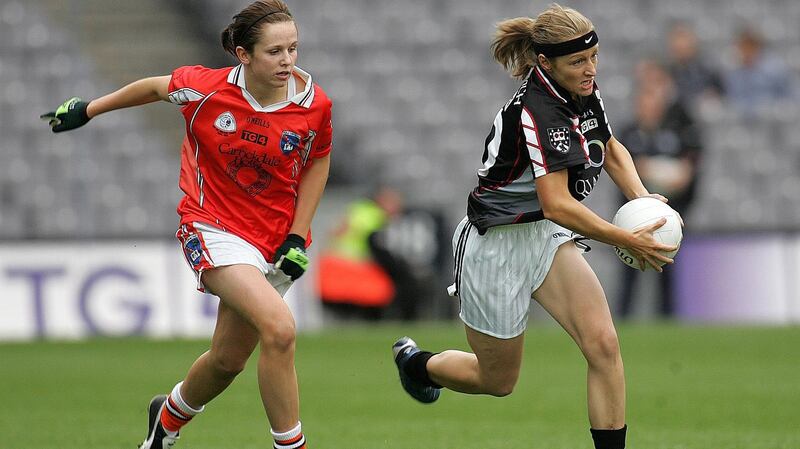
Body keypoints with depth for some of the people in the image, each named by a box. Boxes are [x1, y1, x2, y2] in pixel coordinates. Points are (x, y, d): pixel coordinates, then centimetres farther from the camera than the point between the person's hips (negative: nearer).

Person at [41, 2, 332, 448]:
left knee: (228, 360, 13)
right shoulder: (205, 89, -17)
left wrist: (297, 238, -1)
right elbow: (157, 87, 5)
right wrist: (89, 109, 17)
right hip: (214, 229, -3)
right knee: (280, 328, -26)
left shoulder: (315, 105, -12)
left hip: (274, 239, 3)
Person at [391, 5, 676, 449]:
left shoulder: (584, 94, -3)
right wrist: (627, 240, -30)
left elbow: (611, 150, 17)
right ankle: (415, 361, 42)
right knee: (498, 381, 12)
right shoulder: (535, 111, -28)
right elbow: (557, 204, -33)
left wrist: (642, 196, -1)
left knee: (603, 343, -15)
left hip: (545, 237, 7)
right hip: (497, 246, -7)